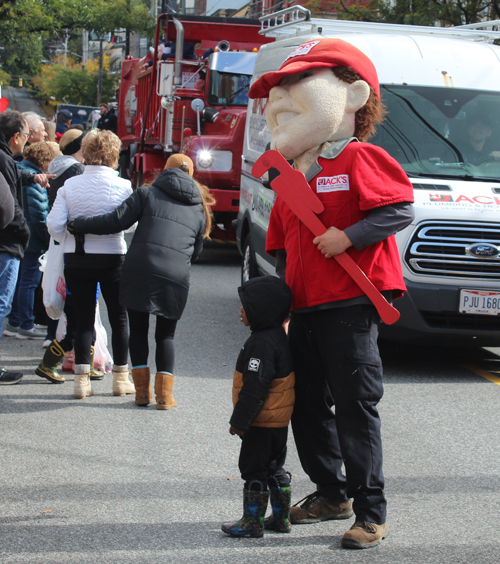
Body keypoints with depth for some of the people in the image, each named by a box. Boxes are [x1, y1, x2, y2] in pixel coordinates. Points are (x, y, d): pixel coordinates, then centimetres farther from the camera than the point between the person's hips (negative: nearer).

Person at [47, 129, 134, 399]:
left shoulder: (69, 186, -3)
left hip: (76, 259, 2)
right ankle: (120, 377, 17)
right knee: (119, 318, 12)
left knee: (83, 318, 8)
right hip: (112, 258, -2)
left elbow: (54, 225, -5)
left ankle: (82, 379, 4)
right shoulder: (122, 186, -9)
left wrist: (69, 242, 13)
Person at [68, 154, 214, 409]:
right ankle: (164, 395, 5)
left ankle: (142, 392, 9)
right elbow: (196, 251, 24)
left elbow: (117, 221, 1)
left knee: (138, 330, 11)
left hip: (138, 272, -2)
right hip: (176, 279, 2)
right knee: (166, 335, 13)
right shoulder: (199, 209, 20)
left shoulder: (148, 194, 9)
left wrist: (77, 225, 10)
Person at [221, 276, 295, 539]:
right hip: (280, 419, 10)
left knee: (254, 468, -1)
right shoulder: (281, 335, 9)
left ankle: (252, 522, 6)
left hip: (262, 421, -10)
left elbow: (254, 388, -25)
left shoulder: (261, 343, -23)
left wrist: (239, 420, -17)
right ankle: (281, 518, 25)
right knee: (274, 467, 18)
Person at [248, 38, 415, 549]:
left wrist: (348, 236, -20)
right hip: (304, 310, 8)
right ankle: (331, 491, 30)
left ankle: (371, 513, 1)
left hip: (350, 306, -8)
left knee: (355, 407, -6)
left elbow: (401, 210, -14)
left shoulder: (358, 160, -6)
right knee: (307, 406, 13)